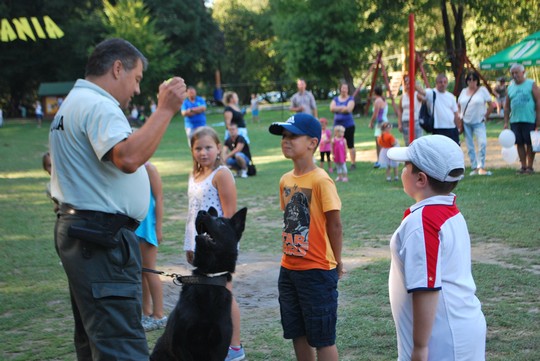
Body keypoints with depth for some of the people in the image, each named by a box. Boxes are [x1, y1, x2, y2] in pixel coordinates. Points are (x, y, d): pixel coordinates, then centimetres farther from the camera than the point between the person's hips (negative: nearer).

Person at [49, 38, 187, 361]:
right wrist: (166, 110, -24)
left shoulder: (74, 103, 21)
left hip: (78, 232, 11)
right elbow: (128, 158, -30)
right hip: (102, 238, -11)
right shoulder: (98, 106, -14)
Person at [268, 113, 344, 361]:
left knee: (322, 338, 2)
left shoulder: (321, 180, -16)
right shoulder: (286, 180, 6)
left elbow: (335, 223, -12)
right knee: (297, 334, 16)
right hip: (289, 269, 7)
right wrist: (291, 255, 9)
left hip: (317, 271, -7)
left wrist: (336, 263, -4)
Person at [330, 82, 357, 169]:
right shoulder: (335, 99, 11)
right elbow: (332, 108, -7)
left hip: (348, 125, -3)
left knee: (350, 145, -1)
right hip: (338, 125, 3)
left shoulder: (350, 99, 0)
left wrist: (337, 109, -9)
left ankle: (353, 163, 6)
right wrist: (343, 108, -15)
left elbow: (349, 109, -16)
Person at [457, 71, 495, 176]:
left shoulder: (482, 90, -2)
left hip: (479, 122, -4)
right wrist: (460, 116, 6)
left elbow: (491, 105, 0)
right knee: (469, 146, 6)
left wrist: (485, 116, -1)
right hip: (466, 123, 4)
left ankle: (481, 167, -14)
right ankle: (474, 167, 13)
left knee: (483, 143, -19)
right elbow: (458, 105, 17)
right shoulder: (464, 91, 9)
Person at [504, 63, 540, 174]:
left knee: (530, 144, 0)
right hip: (515, 121, 4)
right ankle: (523, 166, 14)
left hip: (529, 120, -4)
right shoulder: (510, 87, 12)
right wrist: (506, 122, 8)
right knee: (520, 143, 6)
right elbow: (507, 106, 15)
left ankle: (530, 166, 8)